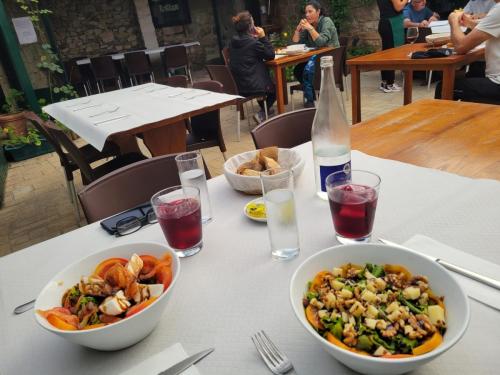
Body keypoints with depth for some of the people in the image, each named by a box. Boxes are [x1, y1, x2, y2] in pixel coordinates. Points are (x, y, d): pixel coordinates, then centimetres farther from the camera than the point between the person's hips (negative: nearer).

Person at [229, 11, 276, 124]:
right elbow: (271, 55, -6)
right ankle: (261, 114, 9)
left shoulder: (233, 42, 3)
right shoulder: (253, 43, -18)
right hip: (252, 87, -7)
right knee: (275, 88, 23)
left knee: (267, 81, 37)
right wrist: (263, 37, -7)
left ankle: (265, 110, 49)